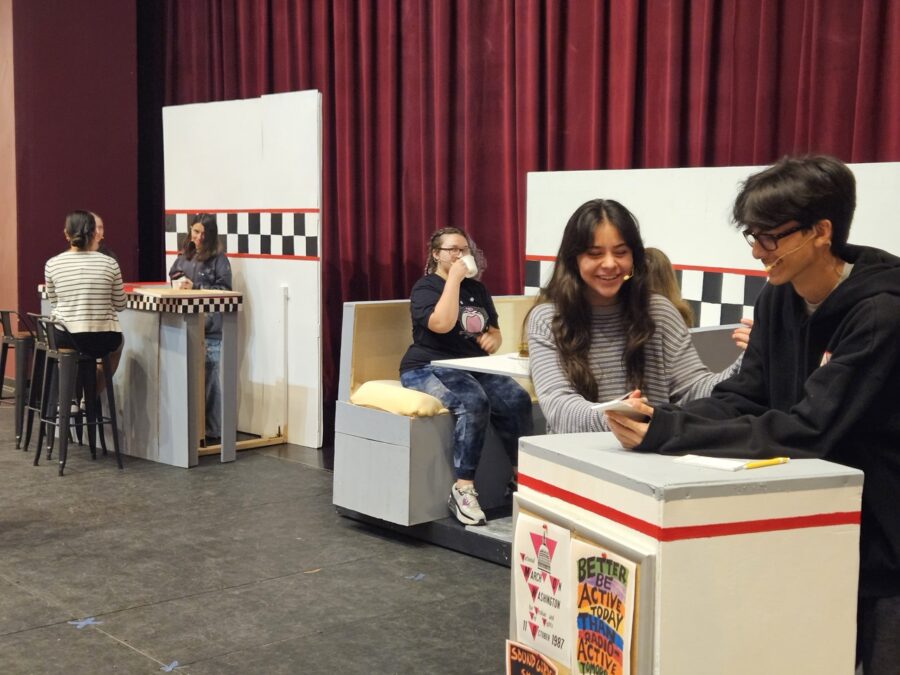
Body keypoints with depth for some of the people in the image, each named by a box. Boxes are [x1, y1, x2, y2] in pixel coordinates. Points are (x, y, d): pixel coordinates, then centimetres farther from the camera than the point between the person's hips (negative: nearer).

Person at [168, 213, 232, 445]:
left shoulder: (218, 259, -3)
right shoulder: (184, 256, 14)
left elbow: (224, 289, -8)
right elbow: (171, 278, 25)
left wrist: (195, 288, -15)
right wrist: (177, 283, 3)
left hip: (209, 328, -5)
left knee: (208, 381, -1)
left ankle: (213, 433, 7)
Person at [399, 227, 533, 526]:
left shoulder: (477, 289, 18)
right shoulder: (425, 287, -2)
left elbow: (494, 332, 26)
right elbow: (442, 324, -22)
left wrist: (493, 339, 1)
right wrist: (454, 278, -15)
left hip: (473, 367, 6)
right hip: (429, 368, -6)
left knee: (517, 399, -23)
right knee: (473, 402, -36)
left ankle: (522, 477, -16)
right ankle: (463, 489, -35)